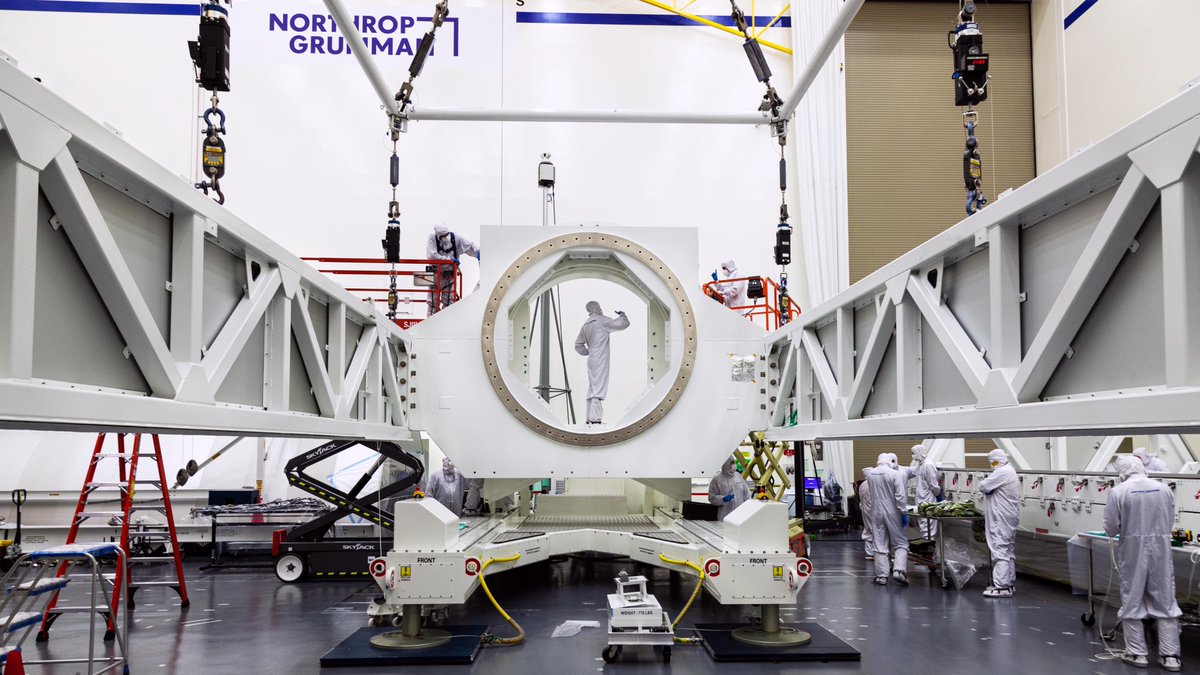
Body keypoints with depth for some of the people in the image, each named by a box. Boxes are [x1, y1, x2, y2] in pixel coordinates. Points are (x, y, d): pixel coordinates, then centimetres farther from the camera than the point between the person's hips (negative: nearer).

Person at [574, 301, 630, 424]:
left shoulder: (585, 325, 15)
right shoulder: (602, 321, -7)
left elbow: (578, 345, 21)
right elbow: (623, 324, -7)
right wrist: (622, 315, 12)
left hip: (591, 360, 8)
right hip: (600, 360, -8)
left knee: (592, 390, 12)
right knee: (598, 390, -11)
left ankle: (589, 419, 15)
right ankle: (595, 419, -16)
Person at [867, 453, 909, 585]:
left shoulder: (869, 475, 2)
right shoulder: (895, 474, -11)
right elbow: (900, 496, -14)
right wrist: (902, 512, -7)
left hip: (876, 513, 3)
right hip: (892, 512, -3)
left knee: (880, 545, 8)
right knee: (901, 543, 6)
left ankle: (881, 576, 7)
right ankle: (898, 571, -10)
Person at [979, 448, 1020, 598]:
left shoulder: (1002, 472, -18)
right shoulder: (1011, 472, 17)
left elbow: (982, 486, -18)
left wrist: (984, 484, 1)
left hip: (1001, 519, -11)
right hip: (1009, 518, 11)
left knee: (1000, 550, -10)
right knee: (1008, 550, 15)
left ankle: (1002, 587, -11)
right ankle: (1009, 584, 22)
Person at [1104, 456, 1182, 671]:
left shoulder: (1118, 492, -9)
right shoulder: (1164, 489, 1)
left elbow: (1110, 528, -6)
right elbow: (1170, 522, 10)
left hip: (1133, 551, -2)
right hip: (1161, 549, 3)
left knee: (1132, 602, 9)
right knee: (1165, 602, 10)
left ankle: (1137, 653, 13)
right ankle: (1170, 655, 12)